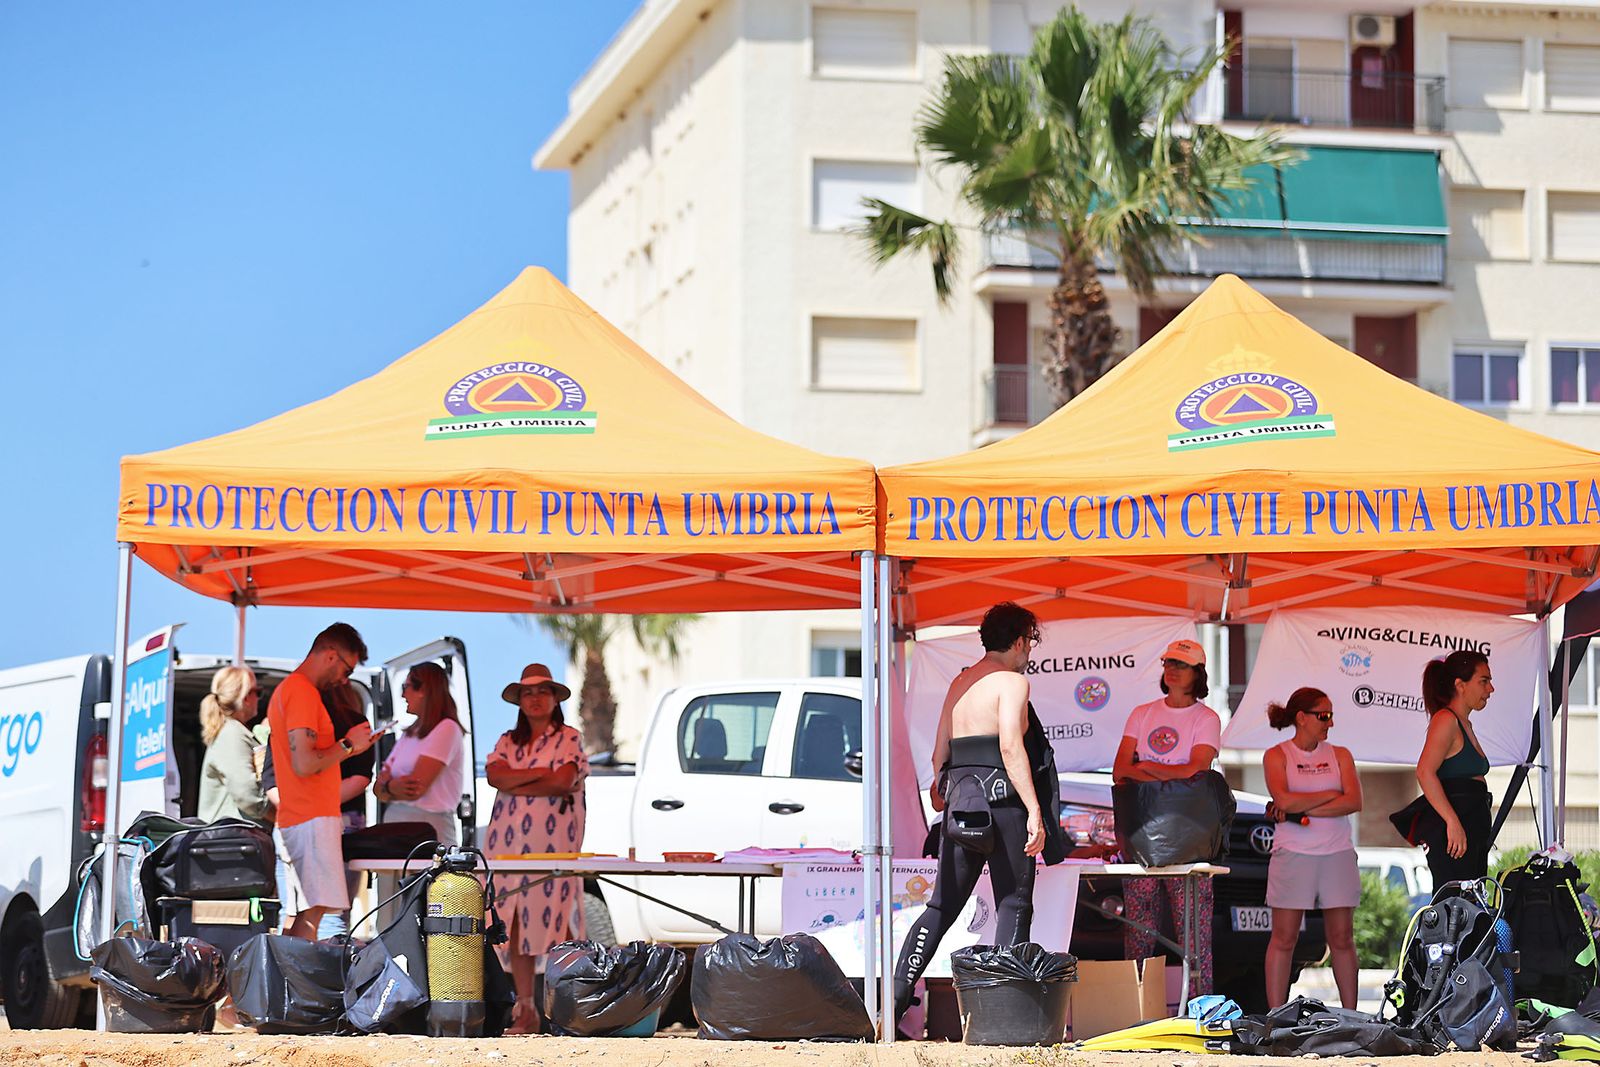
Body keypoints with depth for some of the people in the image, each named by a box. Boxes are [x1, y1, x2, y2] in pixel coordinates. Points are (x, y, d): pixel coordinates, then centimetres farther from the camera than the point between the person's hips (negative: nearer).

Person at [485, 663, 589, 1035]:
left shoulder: (568, 738, 5)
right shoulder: (507, 741, 18)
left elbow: (563, 781, -11)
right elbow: (494, 775, 0)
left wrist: (515, 784, -3)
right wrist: (539, 774, -8)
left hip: (553, 841, -5)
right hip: (509, 841, 5)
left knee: (556, 921, -9)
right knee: (516, 925, 2)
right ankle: (525, 1011, 7)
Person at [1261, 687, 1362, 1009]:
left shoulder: (1339, 755, 10)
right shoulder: (1277, 756, 3)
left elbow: (1353, 802, -5)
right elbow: (1284, 800, -14)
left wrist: (1300, 810, -10)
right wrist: (1330, 794, -6)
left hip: (1337, 854, 3)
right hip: (1293, 855, -3)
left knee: (1342, 938, 4)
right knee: (1284, 938, -2)